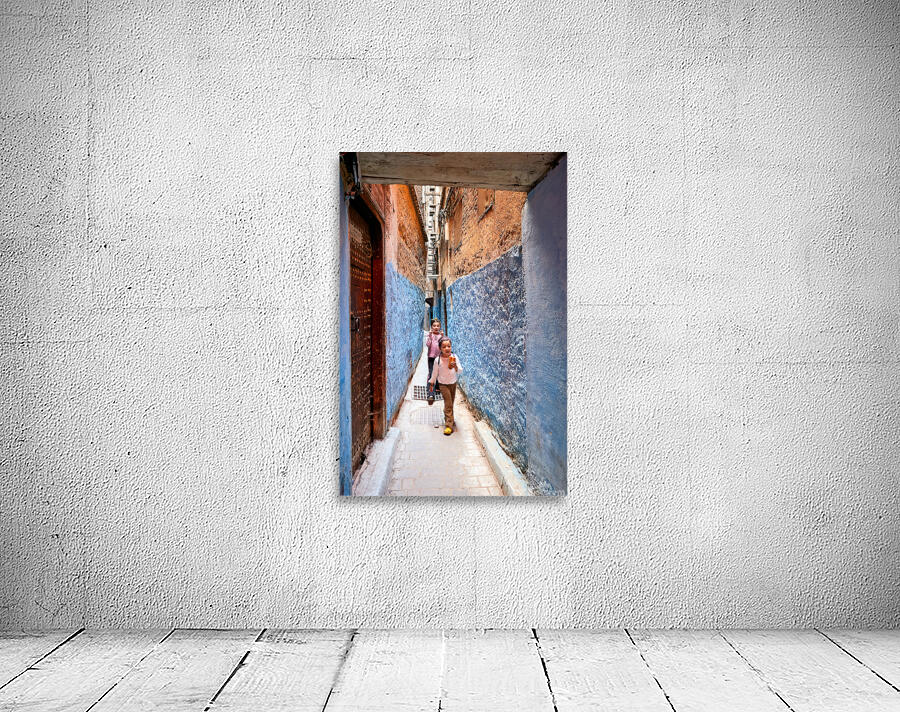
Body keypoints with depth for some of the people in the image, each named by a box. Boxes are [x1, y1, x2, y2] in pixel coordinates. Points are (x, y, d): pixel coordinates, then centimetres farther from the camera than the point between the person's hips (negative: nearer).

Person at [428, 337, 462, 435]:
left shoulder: (454, 357, -11)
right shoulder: (438, 360, -16)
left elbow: (460, 371, -9)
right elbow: (435, 373, -2)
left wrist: (455, 366, -29)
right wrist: (431, 383, 5)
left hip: (453, 383, 3)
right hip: (443, 384, -3)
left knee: (451, 403, 17)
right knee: (448, 404, -12)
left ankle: (450, 418, 39)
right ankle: (448, 425, -12)